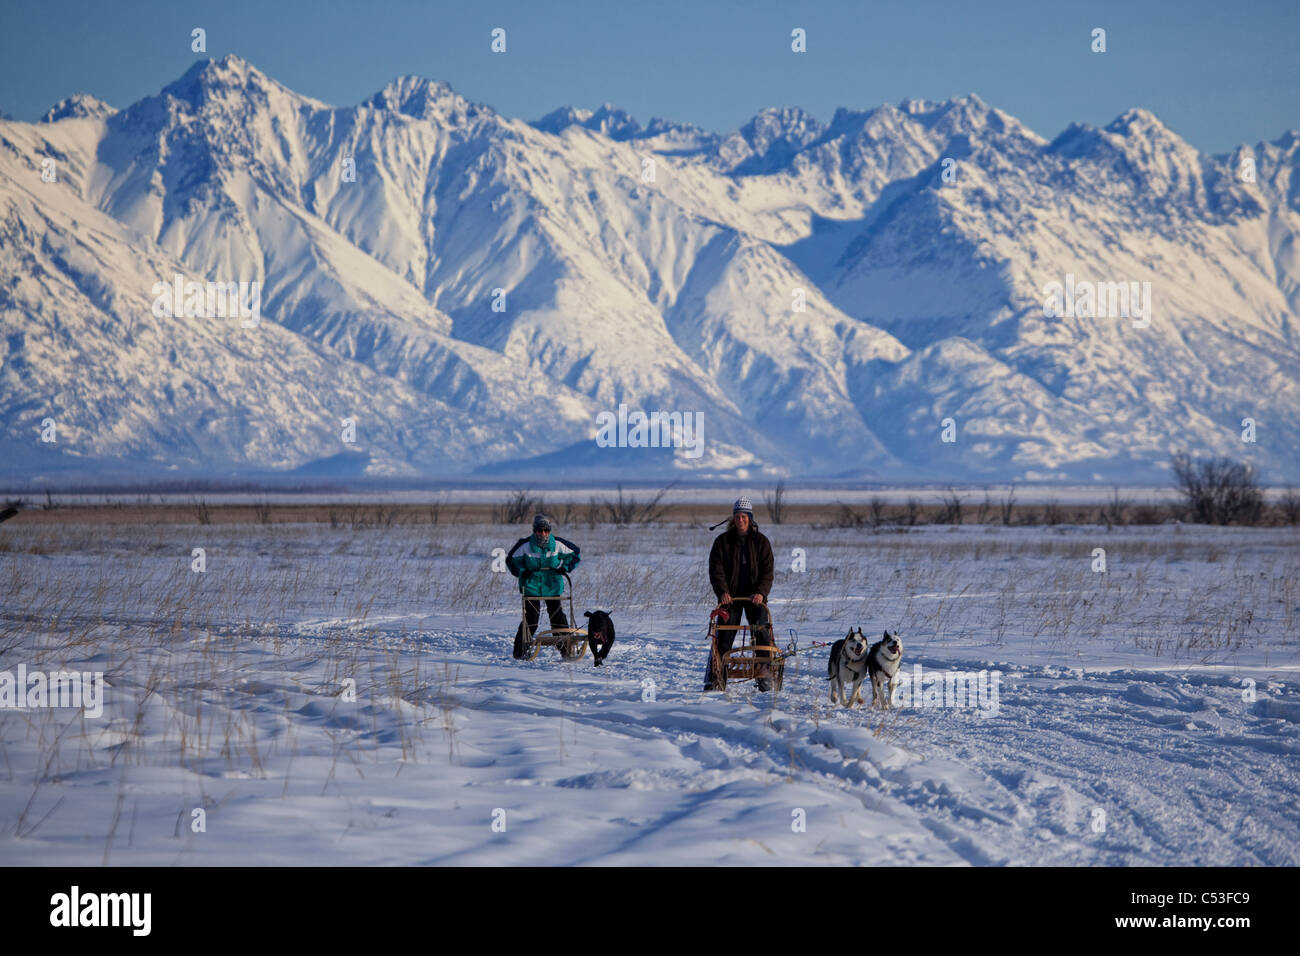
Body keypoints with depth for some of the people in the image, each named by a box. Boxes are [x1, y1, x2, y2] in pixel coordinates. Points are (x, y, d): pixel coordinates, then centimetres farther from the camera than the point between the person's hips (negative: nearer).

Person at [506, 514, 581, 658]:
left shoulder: (557, 544, -6)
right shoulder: (525, 545, -9)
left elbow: (576, 553, 9)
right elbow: (511, 559, 7)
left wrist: (565, 567, -4)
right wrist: (522, 572, -9)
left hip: (552, 586, 1)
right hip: (532, 585, -1)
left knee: (558, 617, -4)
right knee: (531, 619, -7)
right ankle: (520, 650, 3)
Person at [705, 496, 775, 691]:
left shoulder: (761, 541, 4)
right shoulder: (723, 541, 4)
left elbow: (767, 571, -1)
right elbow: (716, 570, -3)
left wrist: (761, 592, -17)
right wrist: (723, 591, -18)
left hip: (755, 596, 0)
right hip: (730, 597, 0)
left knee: (762, 633, -9)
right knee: (723, 638, -5)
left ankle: (765, 676, -3)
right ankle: (715, 679, -3)